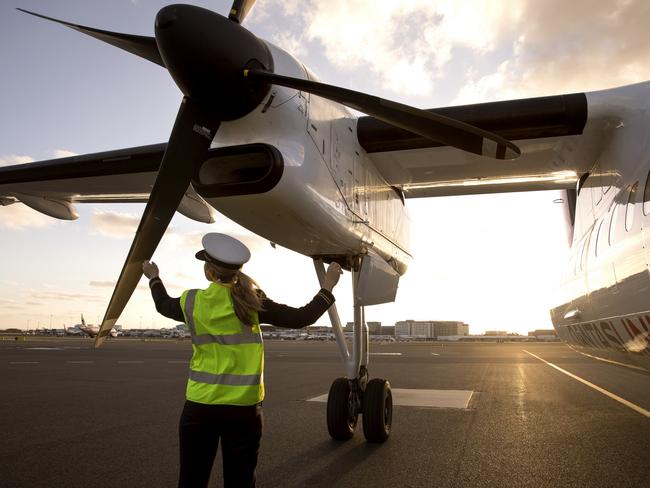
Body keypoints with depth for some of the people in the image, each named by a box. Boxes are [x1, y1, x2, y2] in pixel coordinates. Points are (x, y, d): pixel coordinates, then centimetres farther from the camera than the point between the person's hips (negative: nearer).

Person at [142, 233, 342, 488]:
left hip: (200, 404, 1)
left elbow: (164, 304, 20)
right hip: (244, 406, -1)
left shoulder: (191, 302, -3)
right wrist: (328, 287, 6)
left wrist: (154, 278, 39)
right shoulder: (251, 302, -9)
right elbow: (301, 318, -6)